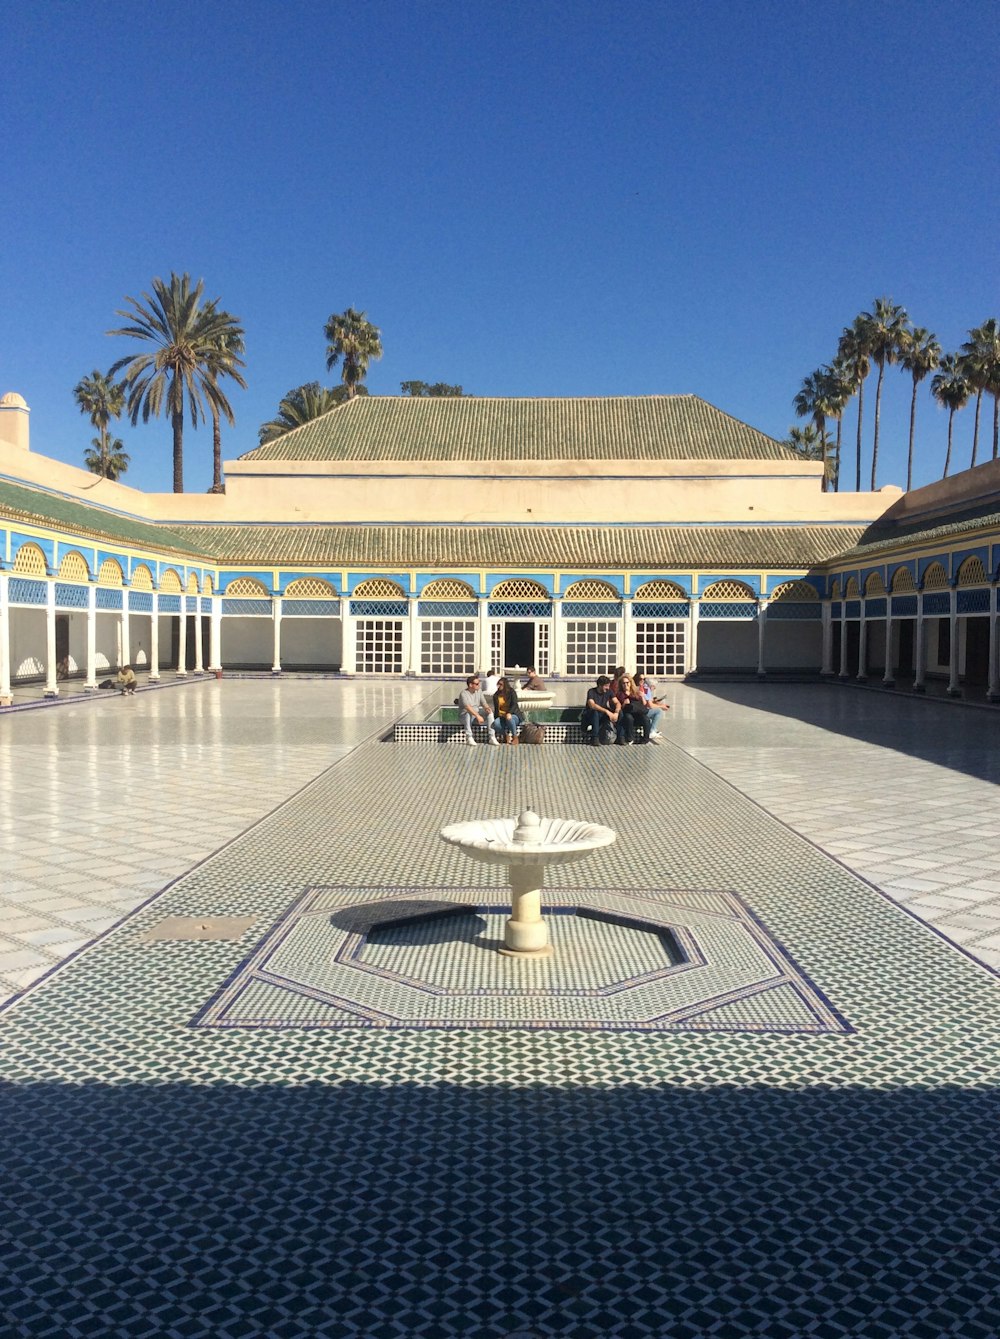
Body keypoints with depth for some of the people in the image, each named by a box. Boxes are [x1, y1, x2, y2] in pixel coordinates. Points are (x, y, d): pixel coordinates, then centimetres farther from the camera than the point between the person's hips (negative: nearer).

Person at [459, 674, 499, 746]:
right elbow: (468, 707, -33)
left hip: (477, 713, 6)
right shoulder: (463, 694, -18)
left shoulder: (479, 691, 3)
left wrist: (487, 708, -24)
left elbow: (484, 703, 1)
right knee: (468, 713, -39)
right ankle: (469, 738, -36)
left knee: (490, 712, -17)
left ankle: (492, 737, -21)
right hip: (465, 716, -6)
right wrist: (478, 716, -44)